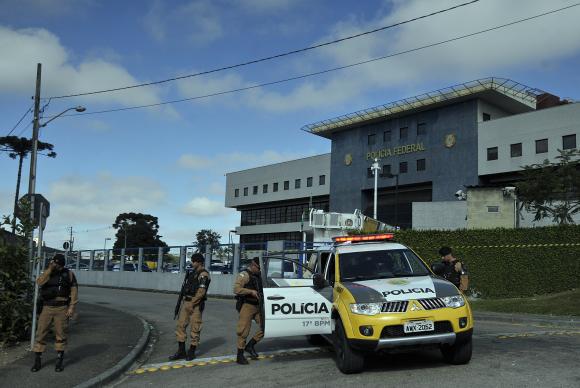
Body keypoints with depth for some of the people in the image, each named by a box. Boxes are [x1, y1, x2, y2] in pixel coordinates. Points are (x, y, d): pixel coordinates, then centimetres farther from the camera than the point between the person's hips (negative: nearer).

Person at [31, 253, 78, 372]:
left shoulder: (68, 274, 2)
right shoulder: (47, 273, 7)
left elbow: (74, 291, -2)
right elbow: (39, 282, -14)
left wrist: (72, 307, -9)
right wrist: (49, 269, -17)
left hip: (62, 309, -2)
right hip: (47, 308, 2)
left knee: (60, 335, 4)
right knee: (40, 333, 1)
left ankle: (59, 361, 14)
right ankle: (37, 361, 11)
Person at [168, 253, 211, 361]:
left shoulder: (203, 274, -12)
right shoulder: (192, 273, 16)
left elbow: (201, 291, -20)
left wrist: (192, 303, -21)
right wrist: (185, 301, 14)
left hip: (196, 304, -9)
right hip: (186, 302, 9)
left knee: (195, 327, 0)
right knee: (180, 325, 7)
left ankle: (191, 352, 10)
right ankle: (181, 351, 13)